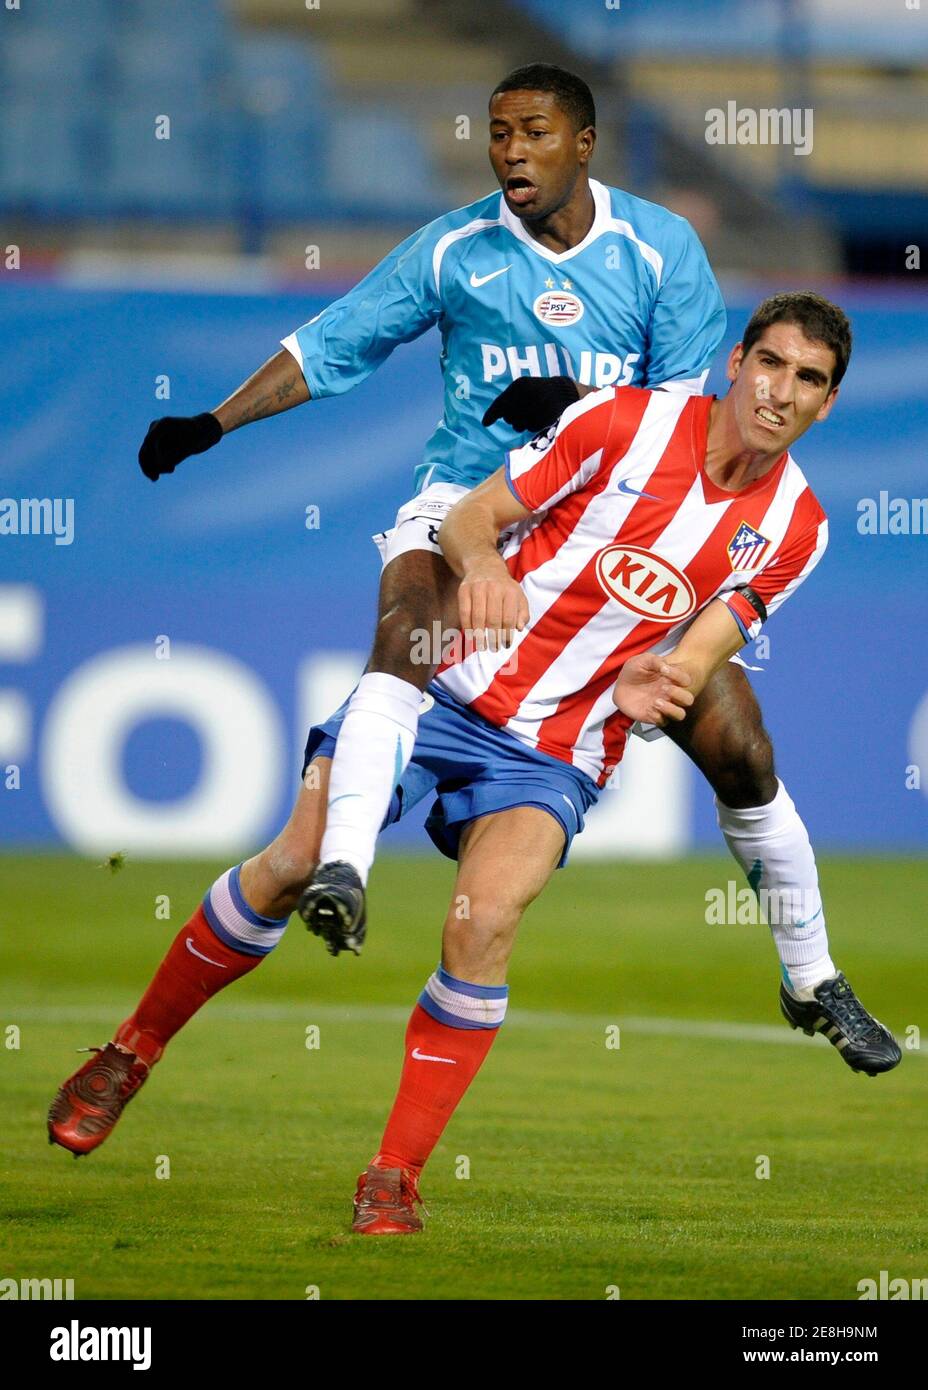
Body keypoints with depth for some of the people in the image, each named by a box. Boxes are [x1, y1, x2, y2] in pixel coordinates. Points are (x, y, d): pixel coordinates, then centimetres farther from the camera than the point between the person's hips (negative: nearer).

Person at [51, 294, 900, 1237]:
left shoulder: (791, 527, 1)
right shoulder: (628, 422, -5)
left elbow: (696, 661, -2)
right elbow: (467, 518, -1)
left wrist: (650, 687, -26)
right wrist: (480, 561, -25)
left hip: (557, 755, 1)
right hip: (447, 687, -1)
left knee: (483, 927, -25)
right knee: (295, 866, -14)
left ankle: (396, 1178, -14)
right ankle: (131, 1053, 7)